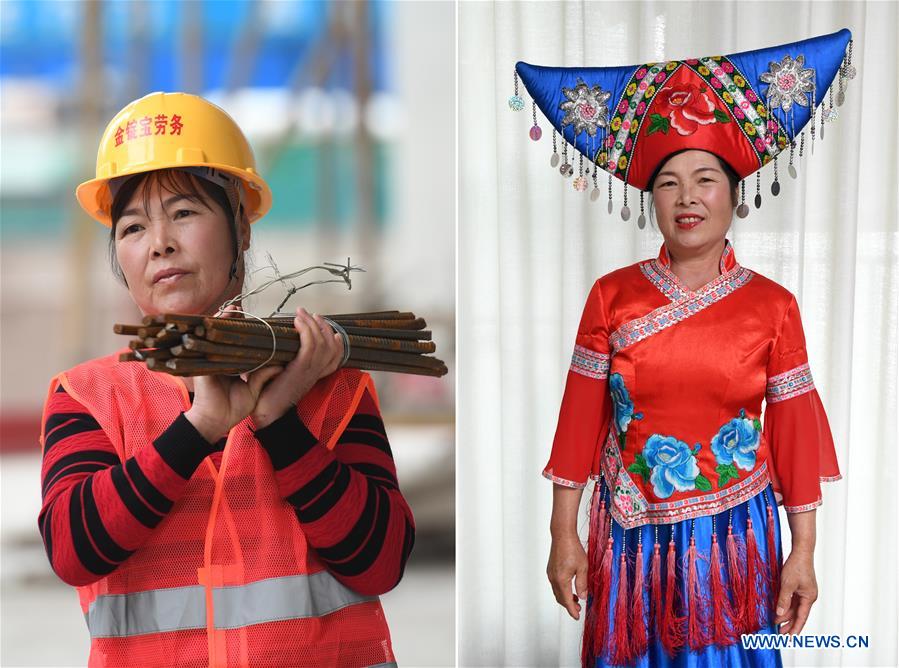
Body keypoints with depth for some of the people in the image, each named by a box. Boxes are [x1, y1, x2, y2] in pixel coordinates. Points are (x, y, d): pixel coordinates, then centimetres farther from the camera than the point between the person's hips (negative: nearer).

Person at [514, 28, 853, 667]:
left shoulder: (773, 306, -2)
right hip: (631, 535, 0)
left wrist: (804, 552, -3)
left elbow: (794, 432, -2)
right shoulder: (613, 297, -2)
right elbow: (581, 421, -1)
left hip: (735, 539, 0)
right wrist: (564, 536, -2)